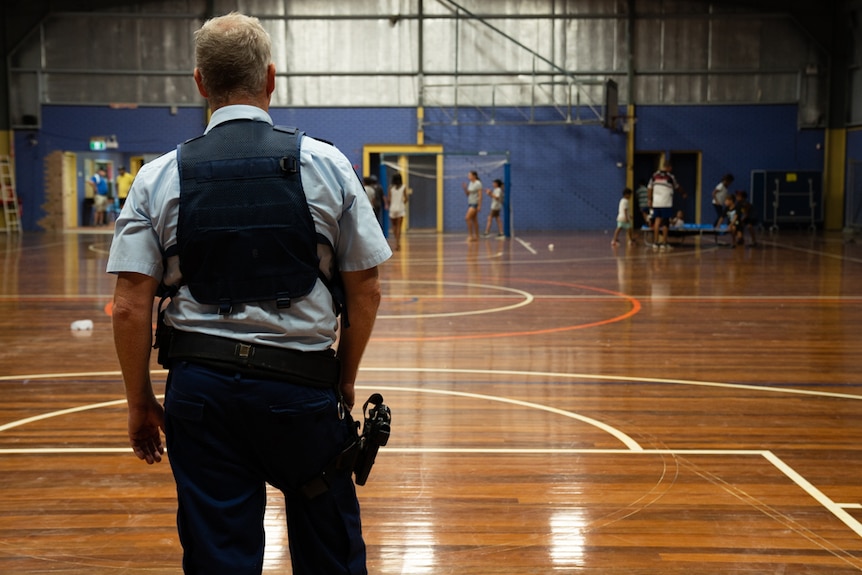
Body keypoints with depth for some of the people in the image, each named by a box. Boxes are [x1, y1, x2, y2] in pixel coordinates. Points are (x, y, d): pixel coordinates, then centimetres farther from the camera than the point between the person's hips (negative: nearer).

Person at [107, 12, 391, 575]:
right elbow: (366, 288, 0)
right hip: (302, 381, 0)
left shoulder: (159, 177, -1)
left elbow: (130, 307, -4)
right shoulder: (325, 163, -2)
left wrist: (140, 402, 8)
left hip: (200, 386, 1)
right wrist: (345, 377, 13)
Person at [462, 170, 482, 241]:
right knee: (474, 220, 8)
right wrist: (465, 188, -1)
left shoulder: (478, 183, -12)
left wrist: (479, 205, -20)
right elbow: (467, 194, 17)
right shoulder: (470, 183, 12)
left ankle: (470, 235, -16)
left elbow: (480, 195, -16)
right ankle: (476, 237, 11)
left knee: (467, 218, -19)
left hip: (475, 203, -9)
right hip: (470, 203, 9)